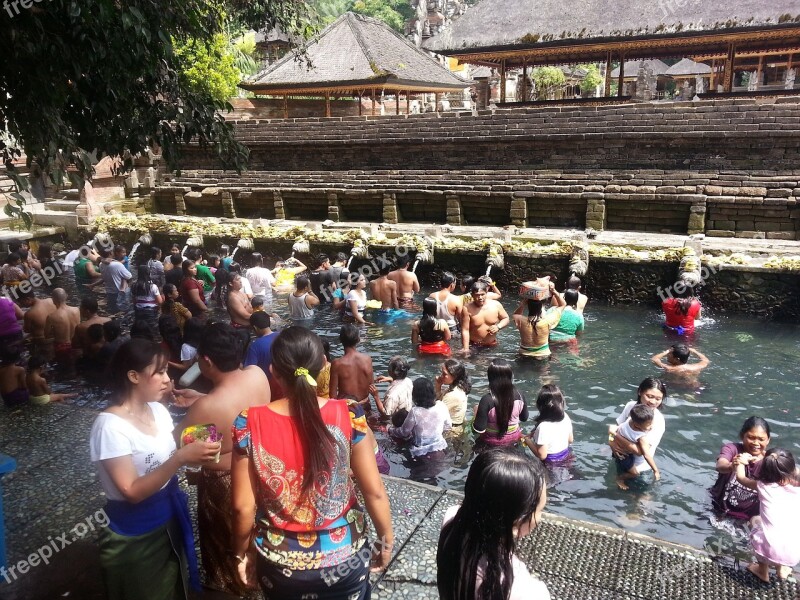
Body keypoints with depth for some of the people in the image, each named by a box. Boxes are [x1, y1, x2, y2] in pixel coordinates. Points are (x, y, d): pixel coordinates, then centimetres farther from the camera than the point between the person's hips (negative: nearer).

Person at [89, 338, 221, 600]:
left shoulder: (158, 410, -2)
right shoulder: (110, 426, -24)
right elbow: (133, 492, -26)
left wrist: (194, 454, -11)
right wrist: (181, 458, -34)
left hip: (170, 522, 7)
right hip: (134, 537, -7)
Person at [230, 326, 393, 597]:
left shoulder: (250, 424, -17)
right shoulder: (349, 416, -18)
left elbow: (243, 506, -10)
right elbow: (374, 491, -12)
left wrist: (242, 552, 7)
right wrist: (387, 540, 5)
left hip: (280, 561, 0)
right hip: (344, 555, 0)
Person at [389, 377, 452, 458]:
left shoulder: (415, 412, -28)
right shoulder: (441, 407, -15)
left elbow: (404, 432, -11)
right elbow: (448, 425, 3)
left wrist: (390, 429, 8)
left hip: (422, 452, -3)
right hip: (439, 447, 3)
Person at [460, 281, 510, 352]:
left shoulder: (496, 305, -5)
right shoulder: (467, 309, -14)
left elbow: (506, 318, 9)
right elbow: (465, 330, -15)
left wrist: (498, 326, -12)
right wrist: (466, 349, -18)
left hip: (492, 346, 3)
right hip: (474, 346, -2)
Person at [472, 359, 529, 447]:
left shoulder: (487, 400, -28)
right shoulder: (518, 394, -15)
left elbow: (479, 429, -23)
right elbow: (524, 417, 2)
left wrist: (477, 411, -7)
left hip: (494, 442, -4)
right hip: (514, 438, 4)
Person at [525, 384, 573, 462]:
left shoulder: (543, 427, -31)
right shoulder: (566, 417, -11)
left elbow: (542, 455, -26)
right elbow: (570, 440, 5)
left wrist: (527, 441, -14)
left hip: (550, 462, -6)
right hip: (565, 456, 6)